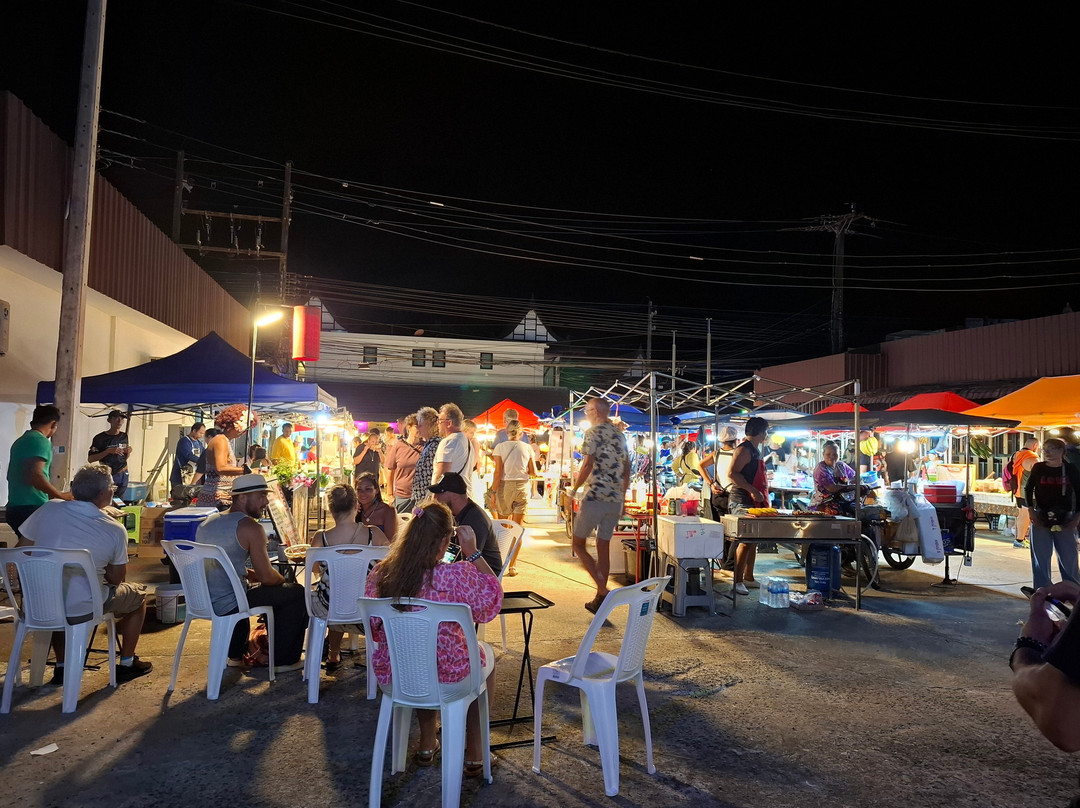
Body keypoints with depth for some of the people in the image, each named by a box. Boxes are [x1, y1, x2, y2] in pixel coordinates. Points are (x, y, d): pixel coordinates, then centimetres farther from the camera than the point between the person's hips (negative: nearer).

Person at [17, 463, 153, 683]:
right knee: (138, 593, 22)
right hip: (82, 608, -4)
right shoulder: (115, 529, -10)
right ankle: (127, 663, 30)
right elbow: (116, 579, 1)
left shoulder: (48, 510, -4)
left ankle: (62, 667, 38)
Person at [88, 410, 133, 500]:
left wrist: (128, 452, -3)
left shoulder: (124, 436, 8)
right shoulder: (100, 438, -8)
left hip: (122, 475, 4)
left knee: (119, 500, 5)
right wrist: (108, 451, -21)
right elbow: (90, 459, -12)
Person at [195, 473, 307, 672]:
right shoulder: (250, 527, -14)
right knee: (297, 593, 2)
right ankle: (284, 660, 12)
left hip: (202, 601, 9)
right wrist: (282, 579, 7)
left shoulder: (207, 523, 11)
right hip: (227, 605, -9)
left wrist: (250, 574, 20)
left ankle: (236, 655, 44)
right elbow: (267, 577, -15)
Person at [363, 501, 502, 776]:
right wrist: (473, 553, -7)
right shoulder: (456, 576, -27)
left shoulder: (379, 574, -13)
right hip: (446, 674, -4)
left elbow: (375, 630, 4)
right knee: (486, 652, 29)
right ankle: (473, 755, 35)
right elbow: (495, 595, -7)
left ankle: (427, 745, 45)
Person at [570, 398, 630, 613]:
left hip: (595, 497, -7)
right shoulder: (619, 435, 15)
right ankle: (600, 600, 15)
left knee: (578, 544, 4)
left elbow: (587, 465, -16)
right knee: (603, 547, 12)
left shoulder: (594, 432, -8)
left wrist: (573, 489, -6)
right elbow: (627, 468, 17)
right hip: (616, 499, 7)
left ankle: (603, 590, -10)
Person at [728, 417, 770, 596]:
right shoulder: (744, 449, -13)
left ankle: (748, 578, 20)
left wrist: (762, 494, 21)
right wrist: (752, 490, -26)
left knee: (753, 540, 12)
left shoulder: (755, 450, 18)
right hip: (742, 502, -10)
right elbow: (733, 473, -22)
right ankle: (737, 581, -6)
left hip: (755, 502, 10)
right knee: (746, 541, -11)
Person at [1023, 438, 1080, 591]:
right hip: (1041, 518, 0)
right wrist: (1031, 511, -3)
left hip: (1065, 520, 0)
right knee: (1040, 557, 4)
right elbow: (1028, 489, 7)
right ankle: (1041, 592, 13)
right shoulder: (1038, 468, 0)